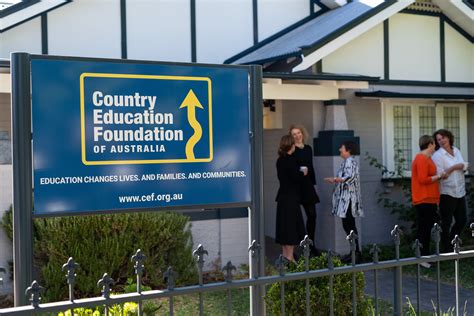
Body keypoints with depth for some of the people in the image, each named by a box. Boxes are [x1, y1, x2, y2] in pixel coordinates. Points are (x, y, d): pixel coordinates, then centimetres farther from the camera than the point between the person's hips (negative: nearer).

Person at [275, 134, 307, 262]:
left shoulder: (280, 160, 10)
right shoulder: (290, 160, -15)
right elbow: (296, 177, -18)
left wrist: (299, 173, 18)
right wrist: (303, 173, 0)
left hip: (283, 196, 8)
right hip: (291, 197, -8)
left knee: (284, 225, 12)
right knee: (292, 225, -3)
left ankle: (285, 254, 19)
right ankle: (289, 256, 0)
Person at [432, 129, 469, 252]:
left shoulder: (456, 151, 10)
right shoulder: (437, 155, -11)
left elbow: (465, 165, 6)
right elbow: (440, 175, -16)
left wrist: (455, 166, -13)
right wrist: (454, 168, -16)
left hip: (460, 191, 7)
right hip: (447, 193, -7)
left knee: (462, 220, 13)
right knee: (446, 223, 2)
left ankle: (452, 244, 30)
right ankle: (446, 249, 13)